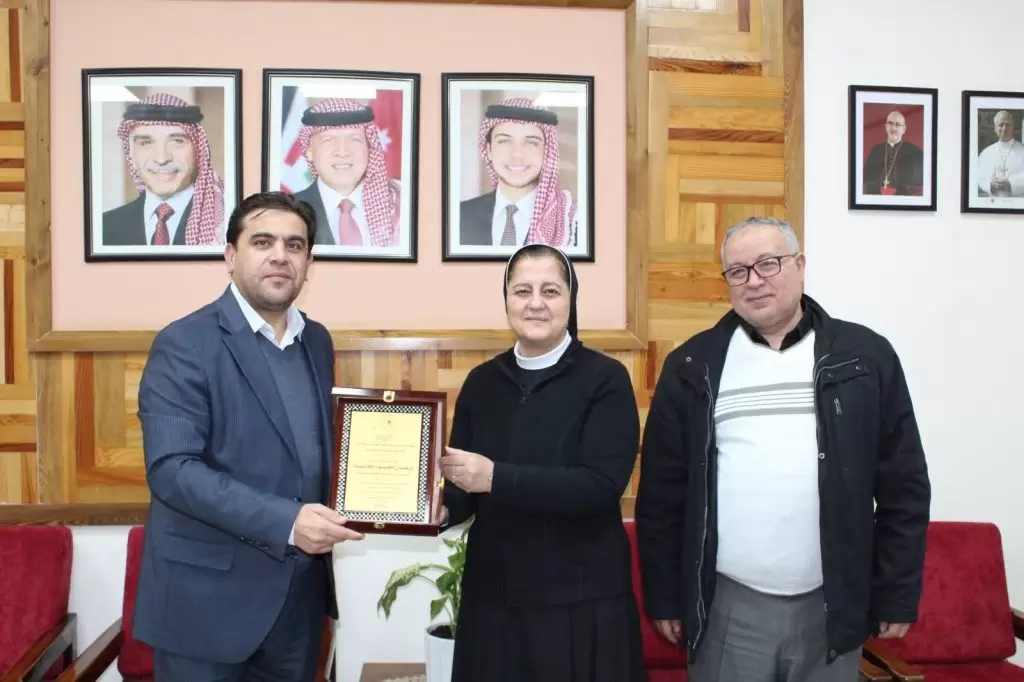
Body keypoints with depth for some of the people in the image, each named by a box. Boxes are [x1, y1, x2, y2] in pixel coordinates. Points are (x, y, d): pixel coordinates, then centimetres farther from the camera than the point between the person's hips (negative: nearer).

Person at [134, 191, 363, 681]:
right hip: (209, 594, -5)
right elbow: (171, 468, -21)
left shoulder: (317, 341, 8)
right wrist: (285, 522, -28)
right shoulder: (184, 344, -12)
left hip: (300, 591, 6)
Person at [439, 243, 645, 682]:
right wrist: (438, 506, -14)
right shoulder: (482, 382, 5)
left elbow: (601, 484, -19)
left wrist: (497, 477, -25)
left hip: (581, 599, -3)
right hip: (492, 596, 4)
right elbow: (463, 490, 8)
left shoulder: (606, 379, -7)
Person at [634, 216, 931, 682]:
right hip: (726, 608, 0)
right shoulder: (692, 366, -1)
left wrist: (898, 596, 2)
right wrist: (663, 597, 2)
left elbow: (903, 486, 3)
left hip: (832, 605, 1)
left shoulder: (866, 356, 0)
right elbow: (661, 491, 1)